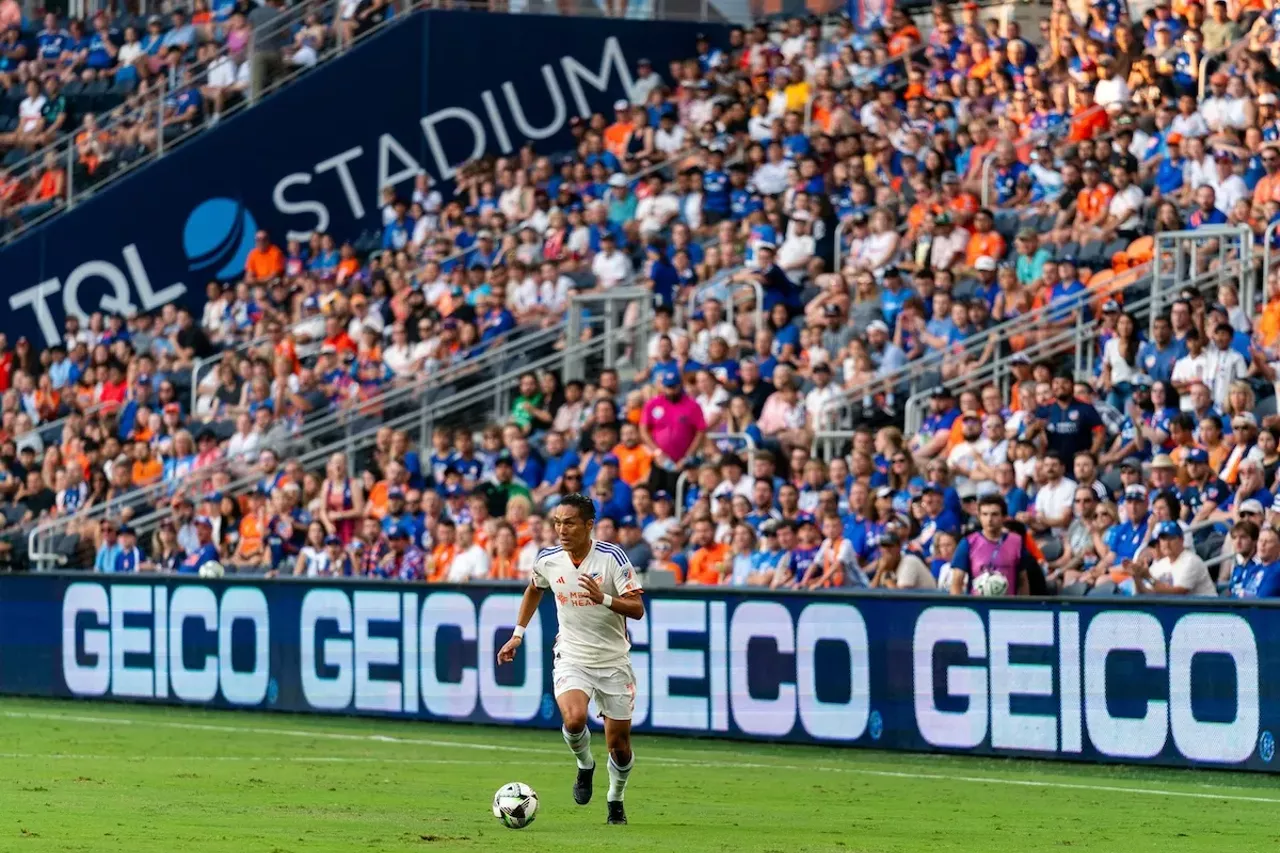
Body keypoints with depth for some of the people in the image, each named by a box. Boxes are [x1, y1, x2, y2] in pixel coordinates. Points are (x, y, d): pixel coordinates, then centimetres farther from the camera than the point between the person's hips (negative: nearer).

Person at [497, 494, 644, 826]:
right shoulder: (547, 560, -4)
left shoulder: (612, 557, -15)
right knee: (574, 719, -27)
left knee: (619, 743, 4)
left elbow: (637, 609, -17)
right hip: (572, 658, 1)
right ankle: (585, 766, 5)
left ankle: (615, 799, 33)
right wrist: (518, 634, 18)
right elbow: (534, 589, 20)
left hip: (613, 661, -1)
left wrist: (604, 598, -33)